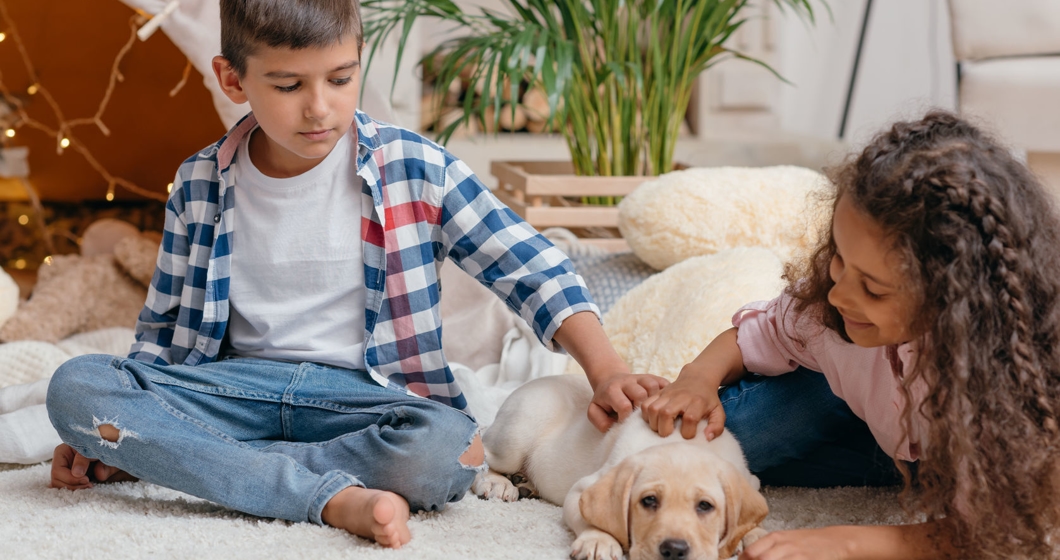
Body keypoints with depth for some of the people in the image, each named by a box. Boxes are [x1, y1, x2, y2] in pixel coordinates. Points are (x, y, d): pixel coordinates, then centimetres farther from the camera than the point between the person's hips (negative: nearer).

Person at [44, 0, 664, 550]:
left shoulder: (415, 169, -3)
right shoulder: (200, 187, 5)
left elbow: (532, 270, -3)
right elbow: (164, 332, 15)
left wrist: (607, 370, -16)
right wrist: (112, 441, 6)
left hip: (369, 394, -2)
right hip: (241, 387, 3)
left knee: (445, 447, -37)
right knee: (76, 386, -25)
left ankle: (202, 463, -20)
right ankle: (336, 496, -31)